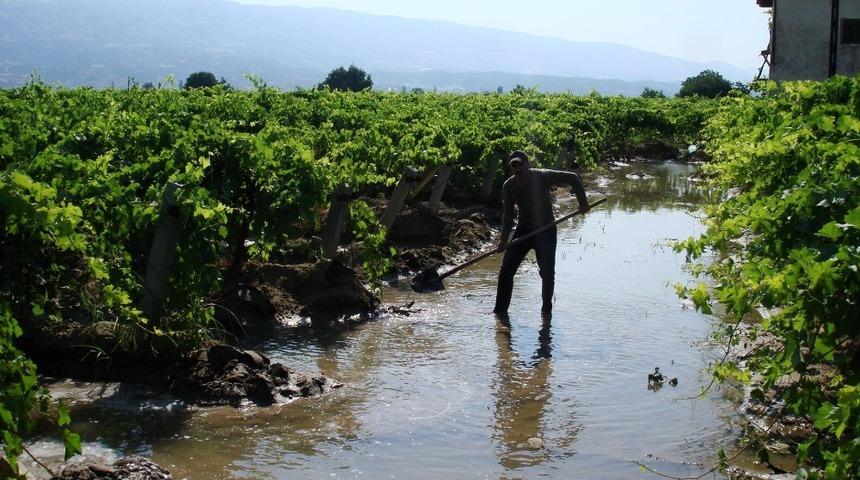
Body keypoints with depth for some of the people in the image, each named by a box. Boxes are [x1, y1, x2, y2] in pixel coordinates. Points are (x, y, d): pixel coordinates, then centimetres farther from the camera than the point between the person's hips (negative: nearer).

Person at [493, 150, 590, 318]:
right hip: (523, 230, 3)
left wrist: (582, 202, -10)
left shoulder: (543, 177, -17)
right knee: (506, 271, -5)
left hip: (546, 230, -3)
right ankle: (500, 310, 4)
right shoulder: (509, 186, -5)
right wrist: (504, 237, -10)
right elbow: (508, 214, 2)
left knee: (547, 273, -3)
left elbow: (573, 178, -9)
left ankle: (546, 309, 16)